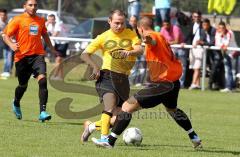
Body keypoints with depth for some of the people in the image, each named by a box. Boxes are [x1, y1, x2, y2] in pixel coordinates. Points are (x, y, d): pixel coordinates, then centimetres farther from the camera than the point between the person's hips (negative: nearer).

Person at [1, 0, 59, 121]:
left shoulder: (41, 21, 11)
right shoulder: (18, 20, -1)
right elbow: (5, 35, -2)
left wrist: (52, 49, 33)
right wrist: (11, 45, -20)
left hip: (37, 55, 2)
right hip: (22, 56, -2)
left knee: (42, 79, -20)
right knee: (23, 85, 11)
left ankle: (43, 112, -23)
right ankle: (16, 104, 45)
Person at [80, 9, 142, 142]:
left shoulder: (130, 34, 6)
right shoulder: (104, 37, 3)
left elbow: (139, 50, -11)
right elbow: (84, 54, 4)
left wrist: (129, 52, -33)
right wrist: (95, 67, -13)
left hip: (123, 79, 4)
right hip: (107, 76, -3)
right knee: (110, 108, -28)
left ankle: (90, 126, 28)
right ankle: (104, 138, -29)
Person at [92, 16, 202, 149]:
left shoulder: (152, 36, -11)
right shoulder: (161, 37, 17)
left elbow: (153, 41, -38)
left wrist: (148, 40, -61)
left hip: (162, 83, -10)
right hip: (174, 80, 10)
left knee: (128, 106, -10)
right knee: (172, 109, 38)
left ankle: (110, 141, -15)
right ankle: (195, 138, 48)